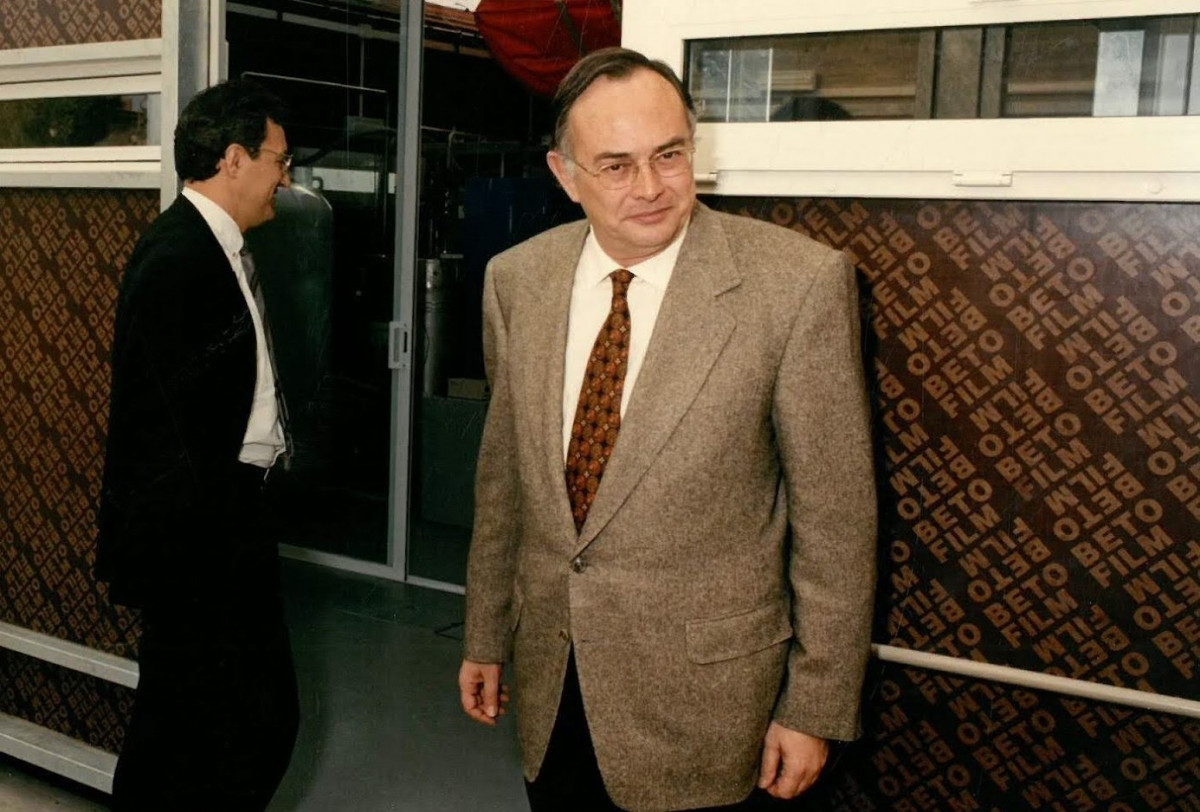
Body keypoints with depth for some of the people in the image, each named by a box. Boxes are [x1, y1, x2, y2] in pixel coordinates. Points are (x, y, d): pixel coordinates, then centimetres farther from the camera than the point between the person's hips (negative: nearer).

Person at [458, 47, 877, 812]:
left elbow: (834, 516, -11)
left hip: (702, 697, -4)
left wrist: (816, 710, -8)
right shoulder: (518, 280, -2)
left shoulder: (799, 282, -16)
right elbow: (503, 473, 8)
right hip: (551, 684, 4)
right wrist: (486, 638, 13)